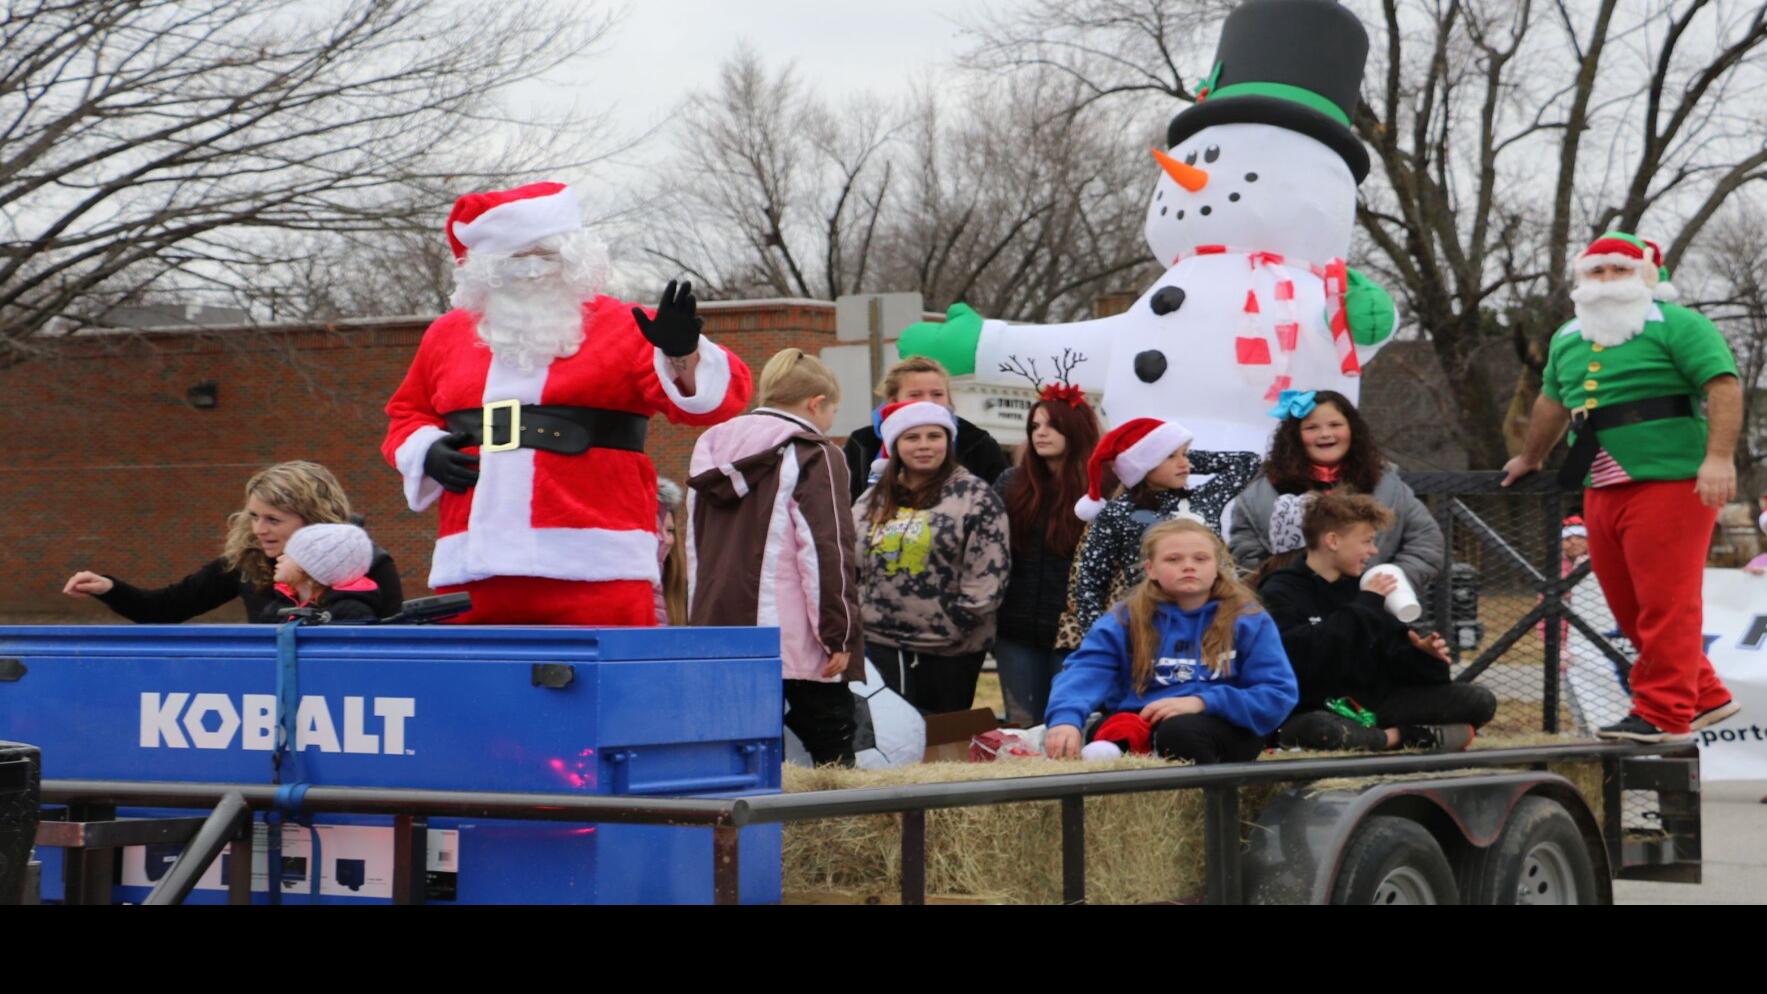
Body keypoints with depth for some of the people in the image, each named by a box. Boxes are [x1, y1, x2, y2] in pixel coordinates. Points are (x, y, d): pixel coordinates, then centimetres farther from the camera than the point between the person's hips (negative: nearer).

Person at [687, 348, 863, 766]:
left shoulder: (711, 449, 17)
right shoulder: (813, 456, -6)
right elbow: (829, 554, -12)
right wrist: (840, 636, -9)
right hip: (794, 640, -6)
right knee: (832, 746, 3)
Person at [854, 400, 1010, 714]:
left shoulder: (974, 496, -5)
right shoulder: (873, 500, 12)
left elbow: (988, 572, -10)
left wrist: (950, 626, -13)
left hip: (949, 651, -4)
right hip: (879, 644, 4)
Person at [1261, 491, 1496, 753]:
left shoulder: (1359, 587, 11)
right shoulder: (1280, 593, -8)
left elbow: (1393, 651, 16)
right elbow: (1299, 657, -25)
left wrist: (1423, 655, -7)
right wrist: (1362, 608, -21)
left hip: (1375, 700, 6)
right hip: (1315, 710, -6)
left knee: (1480, 701, -2)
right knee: (1319, 730, -44)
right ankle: (1403, 737, -20)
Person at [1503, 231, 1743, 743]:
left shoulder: (1675, 325, -4)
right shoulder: (1568, 340, 19)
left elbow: (1723, 385, -14)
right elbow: (1552, 403, 35)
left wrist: (1719, 456, -24)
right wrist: (1530, 459, 45)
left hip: (1669, 483, -8)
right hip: (1602, 490, 8)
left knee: (1664, 602, -9)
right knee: (1629, 608, 10)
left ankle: (1663, 714, -6)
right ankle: (1706, 696, 21)